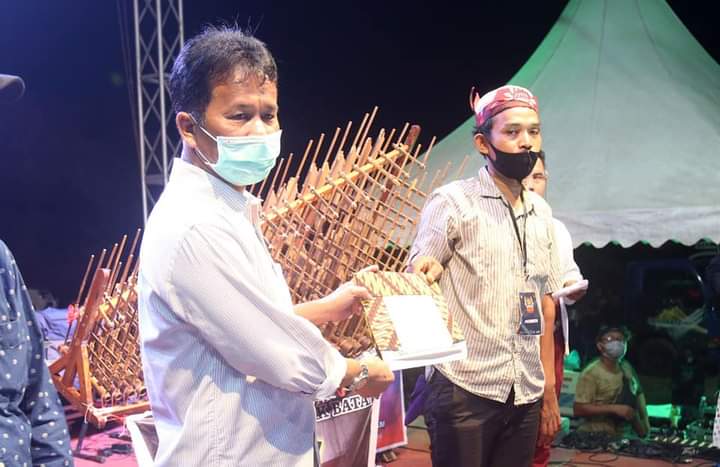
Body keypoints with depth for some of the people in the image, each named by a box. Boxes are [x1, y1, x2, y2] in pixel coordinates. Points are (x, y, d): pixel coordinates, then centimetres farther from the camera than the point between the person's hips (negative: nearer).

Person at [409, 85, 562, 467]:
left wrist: (549, 386, 14)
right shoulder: (452, 202, -5)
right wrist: (430, 272, -27)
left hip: (526, 394, 6)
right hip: (465, 391, -5)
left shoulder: (541, 212, 13)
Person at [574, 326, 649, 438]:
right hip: (595, 437, -6)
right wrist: (614, 409, -20)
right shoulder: (591, 372, -12)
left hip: (623, 437, 6)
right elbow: (579, 409, -18)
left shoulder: (627, 368, 7)